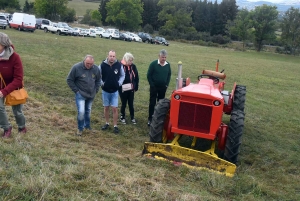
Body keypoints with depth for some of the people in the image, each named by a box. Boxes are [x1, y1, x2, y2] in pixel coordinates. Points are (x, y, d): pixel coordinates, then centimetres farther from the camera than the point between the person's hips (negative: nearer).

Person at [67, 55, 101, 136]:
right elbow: (69, 80, -8)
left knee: (88, 111, 17)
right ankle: (80, 128, 10)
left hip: (91, 95, 4)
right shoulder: (76, 67, -17)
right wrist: (76, 90, -9)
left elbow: (98, 80, 12)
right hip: (80, 95, -4)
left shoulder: (96, 69, -5)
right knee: (81, 111, -12)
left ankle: (87, 126, 37)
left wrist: (96, 90, 6)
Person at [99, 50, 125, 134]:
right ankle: (107, 123, 29)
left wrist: (119, 83, -5)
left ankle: (115, 126, 9)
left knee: (115, 108, -2)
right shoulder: (102, 65, -12)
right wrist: (101, 83, -7)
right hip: (105, 91, 1)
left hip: (115, 91, -1)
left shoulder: (119, 65, -10)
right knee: (106, 108, 13)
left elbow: (122, 75, 6)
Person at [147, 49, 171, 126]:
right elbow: (149, 75, -8)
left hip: (163, 87, 4)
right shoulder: (153, 64, -12)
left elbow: (169, 75, 11)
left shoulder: (168, 65, 0)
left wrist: (166, 84, 3)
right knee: (152, 103, 1)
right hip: (154, 87, -4)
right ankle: (150, 118, 9)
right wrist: (152, 84, -10)